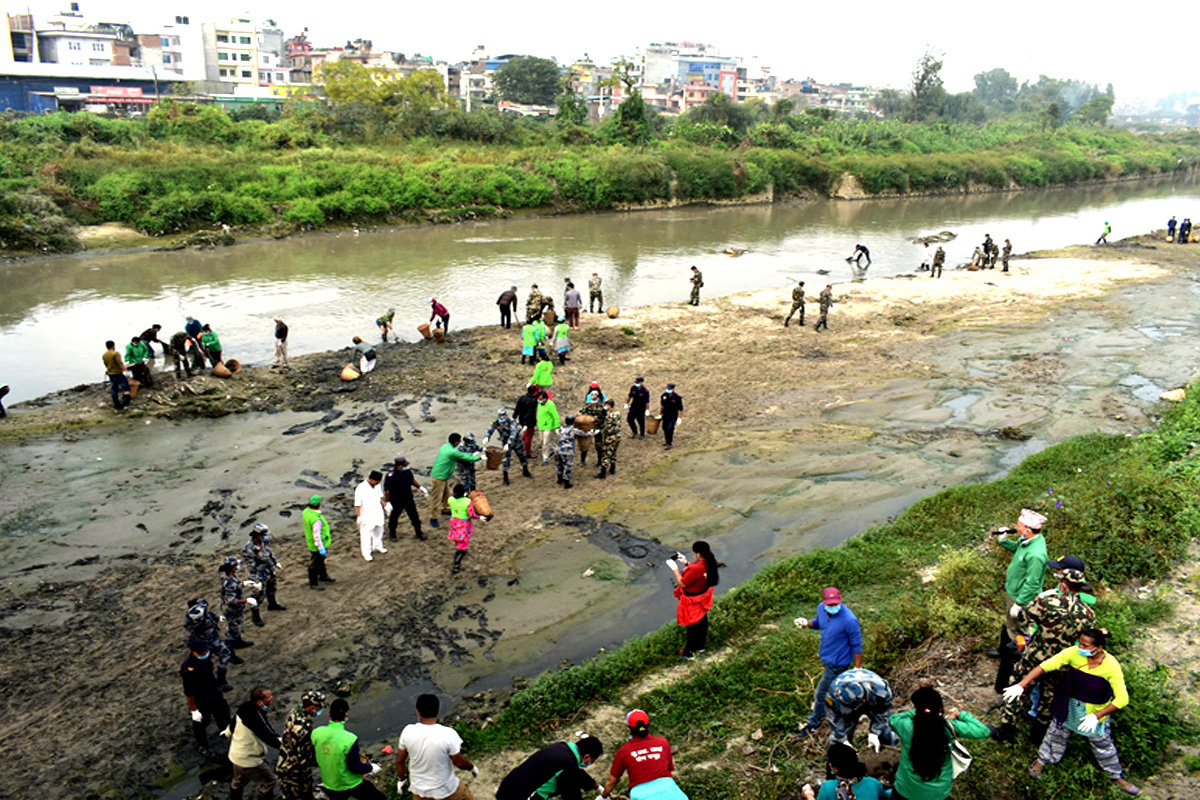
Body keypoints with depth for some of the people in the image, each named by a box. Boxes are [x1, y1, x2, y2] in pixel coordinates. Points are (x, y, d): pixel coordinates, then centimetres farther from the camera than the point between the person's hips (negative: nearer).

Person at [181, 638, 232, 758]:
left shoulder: (207, 652, -17)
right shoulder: (189, 669, -40)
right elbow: (188, 692, -29)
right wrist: (193, 710, -18)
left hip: (213, 688, 8)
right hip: (200, 698, -7)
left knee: (222, 708, 28)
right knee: (201, 721, 15)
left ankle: (225, 729, 58)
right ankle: (202, 746, 42)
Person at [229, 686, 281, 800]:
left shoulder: (245, 707, -10)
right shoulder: (256, 717, -36)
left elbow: (234, 721, 9)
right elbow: (270, 737, -32)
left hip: (236, 755, 9)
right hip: (249, 760, -9)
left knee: (239, 781, 33)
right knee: (269, 781, 8)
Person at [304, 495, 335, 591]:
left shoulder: (306, 511, -6)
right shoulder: (316, 519, -36)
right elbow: (316, 535, -31)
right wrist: (321, 548, -22)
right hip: (316, 546, -10)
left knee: (321, 560, 28)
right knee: (315, 564, 8)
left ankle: (323, 576, 47)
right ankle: (313, 583, 25)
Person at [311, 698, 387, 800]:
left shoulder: (316, 733, -15)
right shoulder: (349, 739, -29)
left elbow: (315, 759, 1)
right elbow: (355, 767, -20)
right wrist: (371, 768, -1)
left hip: (329, 785, 5)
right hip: (351, 785, -5)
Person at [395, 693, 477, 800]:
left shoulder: (408, 731, -17)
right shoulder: (448, 734, -27)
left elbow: (400, 760, -4)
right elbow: (460, 762, -16)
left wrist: (401, 779, 15)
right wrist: (472, 767, 5)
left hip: (419, 790, 3)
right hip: (445, 790, -3)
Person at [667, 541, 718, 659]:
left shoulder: (696, 569, -39)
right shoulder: (709, 563, -14)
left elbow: (682, 583, -26)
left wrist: (675, 568, -18)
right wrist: (686, 562, 2)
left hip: (692, 601, -8)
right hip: (703, 595, 8)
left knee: (691, 625, 12)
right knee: (702, 620, 26)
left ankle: (689, 652, 30)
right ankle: (700, 645, 47)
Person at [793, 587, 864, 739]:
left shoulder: (849, 620, -33)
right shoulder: (821, 608, -12)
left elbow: (857, 645, -20)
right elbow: (818, 623, 10)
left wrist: (857, 668, -14)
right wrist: (806, 622, -12)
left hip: (838, 662, -7)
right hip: (826, 657, 7)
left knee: (821, 693, 5)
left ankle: (813, 724, 24)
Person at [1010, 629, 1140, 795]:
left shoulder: (1111, 666, -29)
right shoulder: (1074, 653, -27)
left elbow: (1122, 699, -25)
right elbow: (1046, 665, -27)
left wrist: (1097, 716, -30)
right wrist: (1021, 685, -34)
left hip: (1097, 711, -1)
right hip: (1070, 705, 2)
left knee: (1103, 744, 18)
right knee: (1057, 733, 20)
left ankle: (1117, 777, 44)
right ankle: (1041, 761, 44)